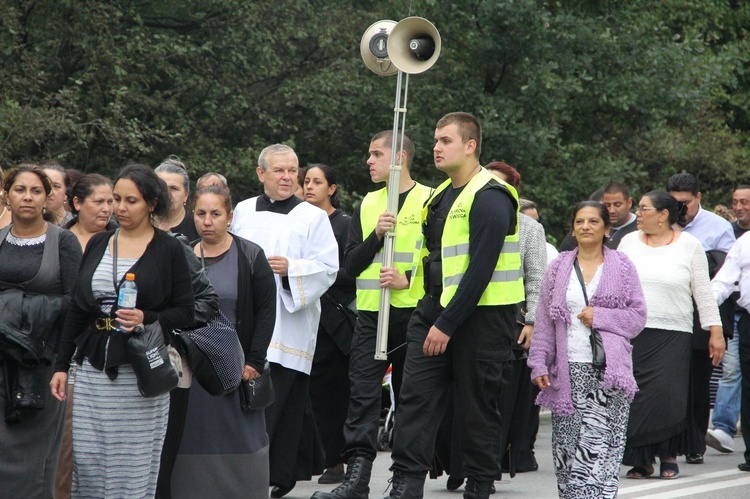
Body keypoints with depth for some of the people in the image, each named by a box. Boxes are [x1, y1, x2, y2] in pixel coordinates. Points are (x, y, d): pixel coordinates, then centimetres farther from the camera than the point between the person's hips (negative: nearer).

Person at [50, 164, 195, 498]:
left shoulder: (168, 250, 0)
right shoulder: (97, 244, 12)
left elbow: (185, 313, 0)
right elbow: (76, 309, 15)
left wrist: (147, 319, -18)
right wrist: (61, 364, 11)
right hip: (93, 367, 4)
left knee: (134, 465, -3)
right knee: (86, 458, 0)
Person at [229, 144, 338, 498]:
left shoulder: (312, 217, 2)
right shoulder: (243, 212, 12)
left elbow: (328, 268, -4)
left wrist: (291, 269, -17)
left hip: (288, 326, -3)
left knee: (281, 399, -7)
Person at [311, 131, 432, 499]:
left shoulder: (429, 201, 0)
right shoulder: (367, 205, 14)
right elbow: (351, 265, 9)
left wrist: (408, 279, -16)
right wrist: (376, 235, -7)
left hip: (411, 313, -3)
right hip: (370, 312, 3)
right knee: (363, 393, -8)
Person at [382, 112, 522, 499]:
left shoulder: (490, 198, -14)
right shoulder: (441, 195, 15)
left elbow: (480, 269, -19)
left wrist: (447, 325, -20)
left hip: (480, 315, -8)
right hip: (435, 308, 8)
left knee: (478, 405, 2)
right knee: (416, 396, -3)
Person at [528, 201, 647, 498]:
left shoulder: (622, 267, 9)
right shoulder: (558, 269, 13)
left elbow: (638, 316, 6)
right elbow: (544, 322, 11)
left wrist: (600, 316, -8)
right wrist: (539, 364, 3)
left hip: (607, 372, -2)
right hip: (568, 370, 2)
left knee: (600, 445, -12)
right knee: (567, 445, 0)